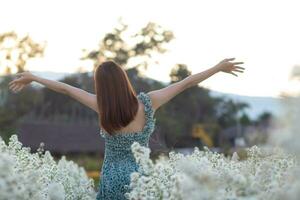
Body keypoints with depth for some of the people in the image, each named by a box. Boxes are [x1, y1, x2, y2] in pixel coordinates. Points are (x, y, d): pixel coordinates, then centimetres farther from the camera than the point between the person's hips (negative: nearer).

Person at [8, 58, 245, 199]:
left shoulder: (102, 107, -11)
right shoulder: (147, 102, -11)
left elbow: (65, 88, 0)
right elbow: (186, 83, -5)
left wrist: (32, 77, 12)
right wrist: (219, 67, 3)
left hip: (112, 179, 0)